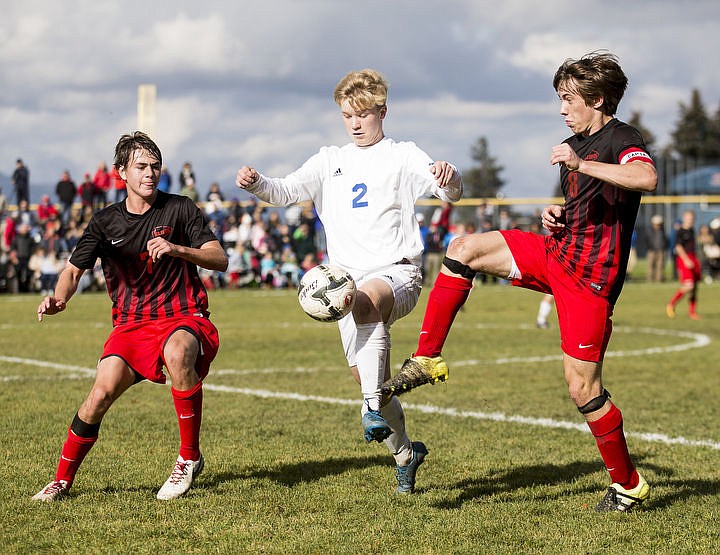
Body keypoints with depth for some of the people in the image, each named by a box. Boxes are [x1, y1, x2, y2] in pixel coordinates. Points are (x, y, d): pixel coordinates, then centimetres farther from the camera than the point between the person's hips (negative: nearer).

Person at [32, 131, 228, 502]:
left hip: (184, 318, -2)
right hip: (131, 324, 3)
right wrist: (59, 298, -19)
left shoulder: (179, 209, 0)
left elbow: (220, 259, -4)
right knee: (103, 390, -20)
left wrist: (176, 249, -21)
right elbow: (74, 269, 4)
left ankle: (190, 457, -22)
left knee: (177, 351, -39)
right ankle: (62, 480, 1)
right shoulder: (105, 222, 6)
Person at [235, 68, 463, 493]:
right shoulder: (331, 162, 16)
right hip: (350, 280, 5)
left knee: (367, 300, -39)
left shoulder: (402, 156, 3)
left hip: (397, 272, -5)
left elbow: (450, 191, -11)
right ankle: (405, 451, 26)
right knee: (367, 375, 1)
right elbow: (286, 191, 8)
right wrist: (256, 183, -14)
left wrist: (450, 178, -36)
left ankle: (374, 410, -44)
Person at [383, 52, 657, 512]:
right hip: (555, 252, 8)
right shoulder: (573, 146, 15)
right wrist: (556, 214, 5)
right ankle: (427, 361, -3)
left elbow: (647, 178, -35)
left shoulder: (622, 139, -12)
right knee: (464, 249, -5)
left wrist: (581, 165, -35)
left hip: (591, 276, -8)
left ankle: (629, 485, 9)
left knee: (582, 386, -8)